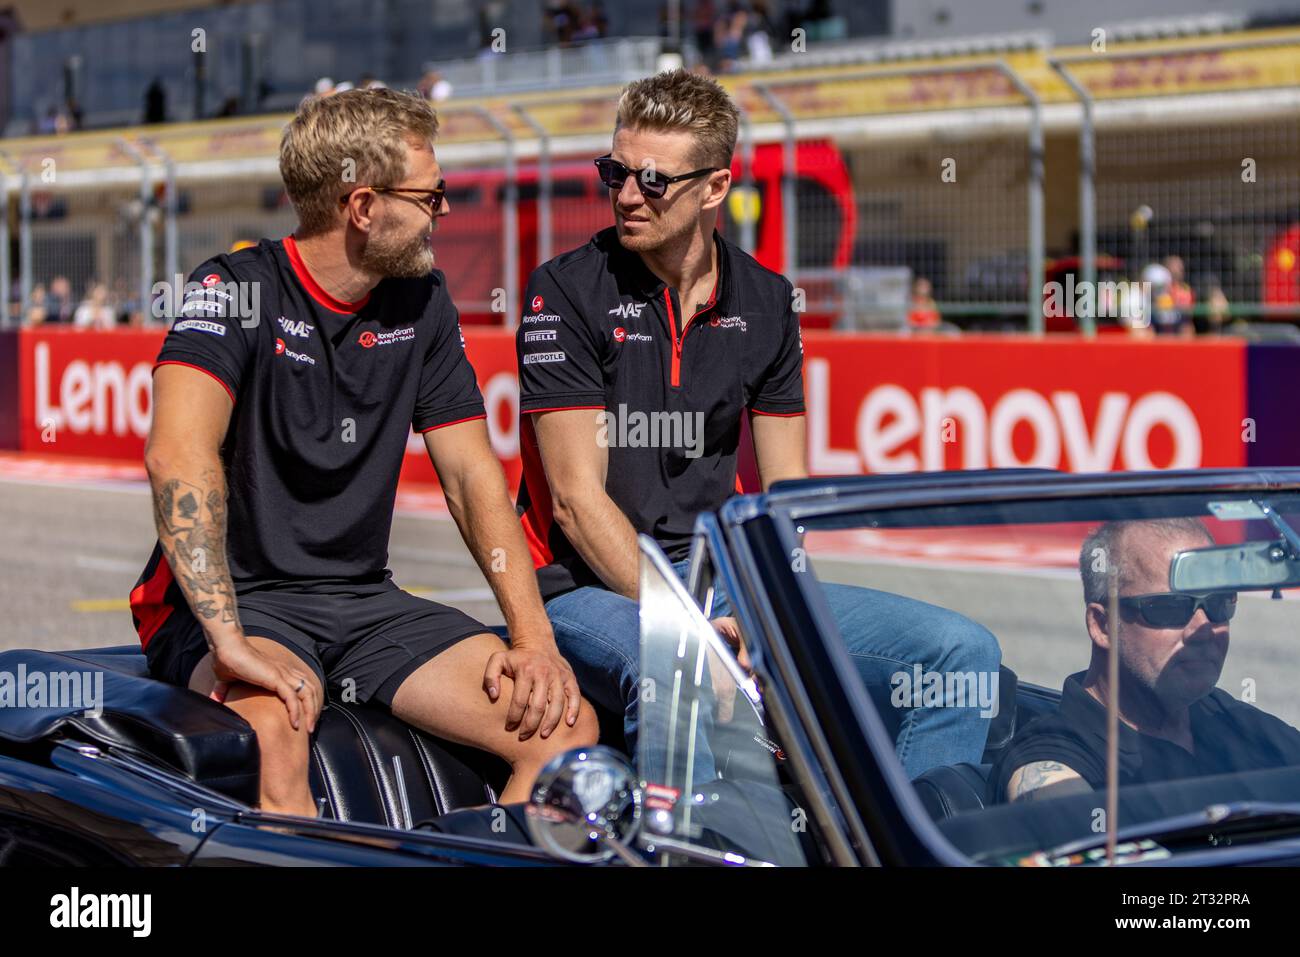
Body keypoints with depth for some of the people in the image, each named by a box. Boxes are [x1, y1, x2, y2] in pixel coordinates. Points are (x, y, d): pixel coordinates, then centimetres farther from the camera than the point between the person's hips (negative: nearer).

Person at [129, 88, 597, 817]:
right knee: (273, 730, -40)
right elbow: (180, 454, -26)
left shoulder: (422, 304, 10)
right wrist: (229, 640, -36)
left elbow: (472, 474, 10)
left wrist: (535, 638, -4)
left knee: (565, 725, -15)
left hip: (364, 599, 6)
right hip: (235, 596, -6)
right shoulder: (241, 291, -11)